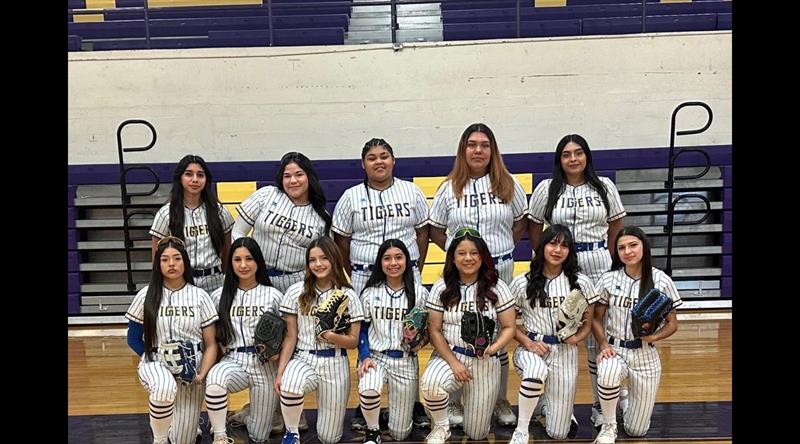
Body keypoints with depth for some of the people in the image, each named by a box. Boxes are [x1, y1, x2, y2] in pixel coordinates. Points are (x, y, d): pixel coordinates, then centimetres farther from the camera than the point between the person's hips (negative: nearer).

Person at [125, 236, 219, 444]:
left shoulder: (199, 296, 1)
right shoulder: (146, 296, 0)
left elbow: (211, 344, 2)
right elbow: (133, 338, 7)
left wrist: (202, 374, -14)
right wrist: (154, 358, -9)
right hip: (156, 363, -1)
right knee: (165, 388, -39)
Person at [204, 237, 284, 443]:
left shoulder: (273, 296, 0)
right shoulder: (219, 296, 4)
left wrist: (277, 352, -14)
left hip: (265, 365, 0)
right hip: (233, 361, 0)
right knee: (214, 380, -36)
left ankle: (246, 415, 40)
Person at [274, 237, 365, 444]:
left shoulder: (349, 296, -3)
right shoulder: (296, 292, -3)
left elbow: (353, 341, -1)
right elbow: (290, 337, 0)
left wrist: (332, 337, -21)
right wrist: (280, 372, -7)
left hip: (335, 364, 1)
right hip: (303, 359, 0)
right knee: (290, 385, -39)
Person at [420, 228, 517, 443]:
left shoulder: (497, 288, -4)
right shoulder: (441, 288, -3)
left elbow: (509, 327, -2)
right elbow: (434, 330, -3)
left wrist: (493, 347, -22)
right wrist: (453, 362, -14)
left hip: (485, 362, 1)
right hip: (449, 355, 0)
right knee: (430, 383, -36)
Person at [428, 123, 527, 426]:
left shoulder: (508, 184, 3)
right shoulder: (449, 188, 2)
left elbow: (521, 224, 11)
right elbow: (435, 230, 8)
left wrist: (502, 248, 2)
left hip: (500, 270, 1)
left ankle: (501, 401, 26)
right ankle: (454, 402, 21)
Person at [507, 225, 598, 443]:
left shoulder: (581, 282, -1)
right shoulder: (522, 283, -4)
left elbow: (588, 322, 7)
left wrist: (577, 337, -14)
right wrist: (528, 343, -15)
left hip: (565, 352, 1)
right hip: (531, 348, -1)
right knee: (536, 372, -41)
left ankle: (555, 406, 40)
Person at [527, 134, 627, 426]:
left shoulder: (604, 187, 6)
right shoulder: (546, 189, 3)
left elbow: (616, 225, 13)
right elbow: (534, 228, 8)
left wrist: (607, 257, 8)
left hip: (598, 268, 1)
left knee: (599, 338, 5)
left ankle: (600, 404, 20)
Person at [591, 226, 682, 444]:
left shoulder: (661, 280, -6)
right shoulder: (608, 279, -5)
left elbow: (672, 324, 1)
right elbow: (596, 319, 3)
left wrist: (653, 336, -19)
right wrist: (603, 345, -14)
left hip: (645, 355, 1)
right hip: (615, 349, 0)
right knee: (607, 376, -39)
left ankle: (630, 399, 40)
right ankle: (609, 426, -9)